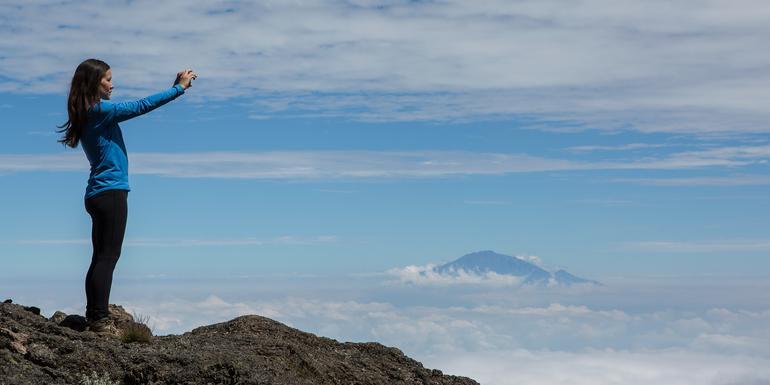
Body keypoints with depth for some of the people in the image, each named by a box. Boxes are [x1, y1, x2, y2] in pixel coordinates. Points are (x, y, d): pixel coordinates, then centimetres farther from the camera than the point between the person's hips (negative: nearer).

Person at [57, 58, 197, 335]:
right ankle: (100, 319, -8)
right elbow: (141, 106, -13)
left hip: (98, 194, 10)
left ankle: (93, 316, 14)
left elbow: (134, 109, 20)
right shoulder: (100, 110, -13)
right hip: (111, 193, -10)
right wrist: (178, 88, -6)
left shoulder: (90, 113, 15)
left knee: (101, 257, 12)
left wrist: (175, 87, 19)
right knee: (108, 257, -8)